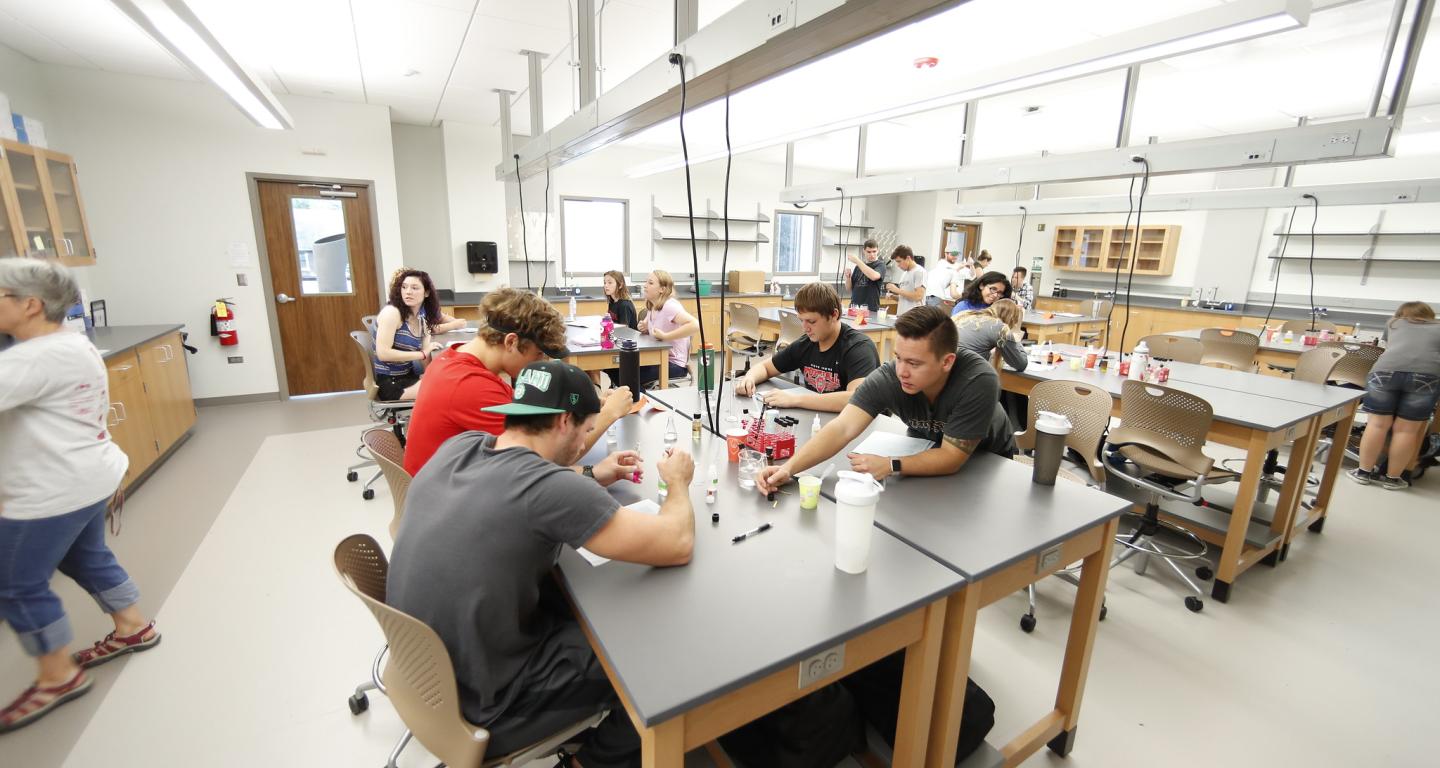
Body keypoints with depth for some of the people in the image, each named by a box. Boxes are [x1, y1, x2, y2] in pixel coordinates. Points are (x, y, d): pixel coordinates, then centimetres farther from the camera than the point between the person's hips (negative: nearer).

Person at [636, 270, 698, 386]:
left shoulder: (669, 305, -20)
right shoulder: (651, 306, 6)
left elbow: (695, 325, -34)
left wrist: (665, 336, -32)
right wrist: (645, 328, 1)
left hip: (674, 363, -8)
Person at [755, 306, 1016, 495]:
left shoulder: (979, 382, -36)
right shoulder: (887, 378, -31)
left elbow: (951, 458, -32)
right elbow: (842, 428, -39)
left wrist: (891, 466, -44)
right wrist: (789, 467, -50)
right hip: (927, 450, 2)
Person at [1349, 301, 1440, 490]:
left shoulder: (1394, 323, 31)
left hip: (1387, 369, 0)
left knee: (1378, 423, 5)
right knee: (1407, 429, 5)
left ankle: (1364, 472, 12)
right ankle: (1392, 478, 13)